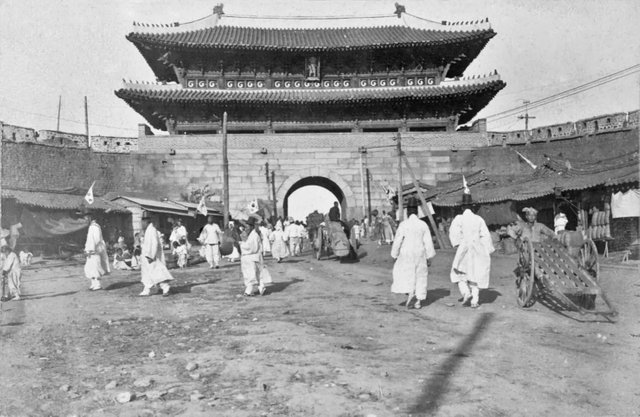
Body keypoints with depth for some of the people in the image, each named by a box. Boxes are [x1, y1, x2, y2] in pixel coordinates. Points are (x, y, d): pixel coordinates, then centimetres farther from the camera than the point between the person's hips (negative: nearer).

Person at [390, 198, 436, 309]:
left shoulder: (403, 224, -10)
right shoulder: (423, 224, -2)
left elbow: (397, 241, -7)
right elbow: (428, 242, -2)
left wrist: (395, 255, 4)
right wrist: (429, 257, 5)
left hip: (407, 254, -2)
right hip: (420, 254, 3)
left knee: (405, 274, 11)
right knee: (420, 276, 13)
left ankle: (410, 293, -12)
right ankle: (419, 301, 13)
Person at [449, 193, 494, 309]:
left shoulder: (459, 218, -3)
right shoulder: (479, 219, 3)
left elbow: (453, 232, -18)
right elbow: (486, 236, 2)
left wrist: (458, 244, -14)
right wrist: (488, 252, 8)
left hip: (463, 250, -2)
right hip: (477, 251, 3)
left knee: (458, 273, 14)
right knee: (475, 276, 11)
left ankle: (466, 292, -7)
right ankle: (475, 301, 8)